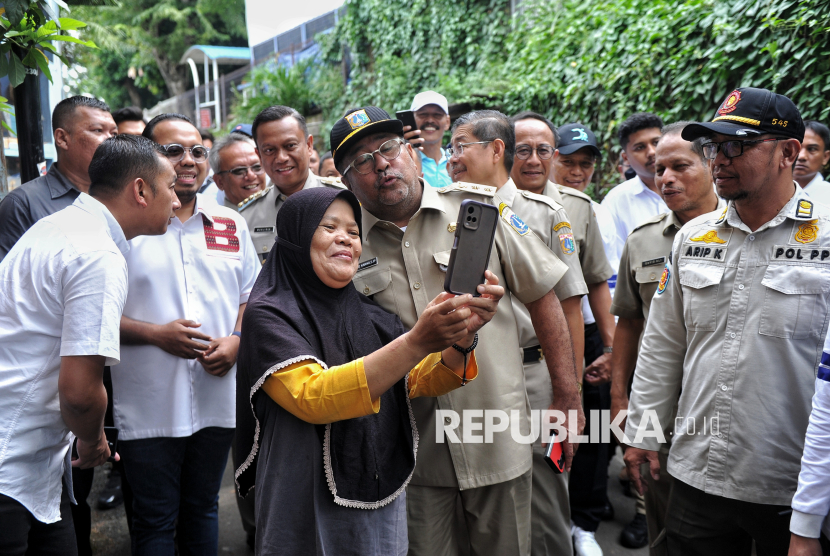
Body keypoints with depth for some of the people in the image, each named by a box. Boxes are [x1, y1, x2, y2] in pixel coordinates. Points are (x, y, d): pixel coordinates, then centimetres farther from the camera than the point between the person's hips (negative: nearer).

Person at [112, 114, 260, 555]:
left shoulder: (231, 224, 7)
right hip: (149, 407, -3)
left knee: (202, 509, 20)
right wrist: (155, 334, -17)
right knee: (154, 520, 10)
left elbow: (251, 295, 12)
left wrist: (235, 341, -6)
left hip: (217, 399, 4)